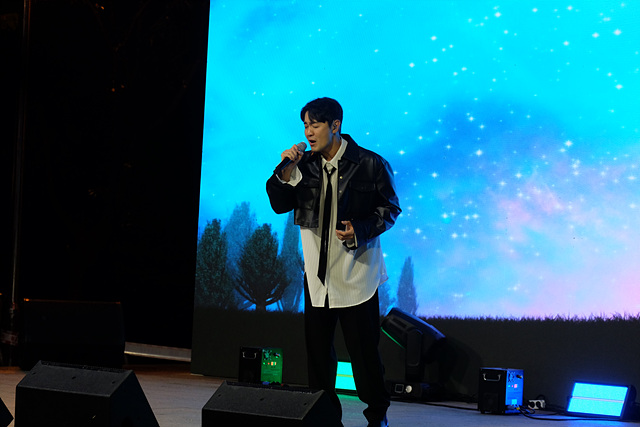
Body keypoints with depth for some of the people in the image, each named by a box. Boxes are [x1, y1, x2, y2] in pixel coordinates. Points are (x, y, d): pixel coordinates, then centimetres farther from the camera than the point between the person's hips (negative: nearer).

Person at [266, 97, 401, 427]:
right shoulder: (304, 164, 5)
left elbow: (390, 207, -2)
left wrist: (360, 231, -17)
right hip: (317, 272, 5)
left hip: (356, 272, -4)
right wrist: (286, 172, -10)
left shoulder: (370, 164, -8)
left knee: (363, 346, -1)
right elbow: (280, 205, 6)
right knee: (317, 345, 8)